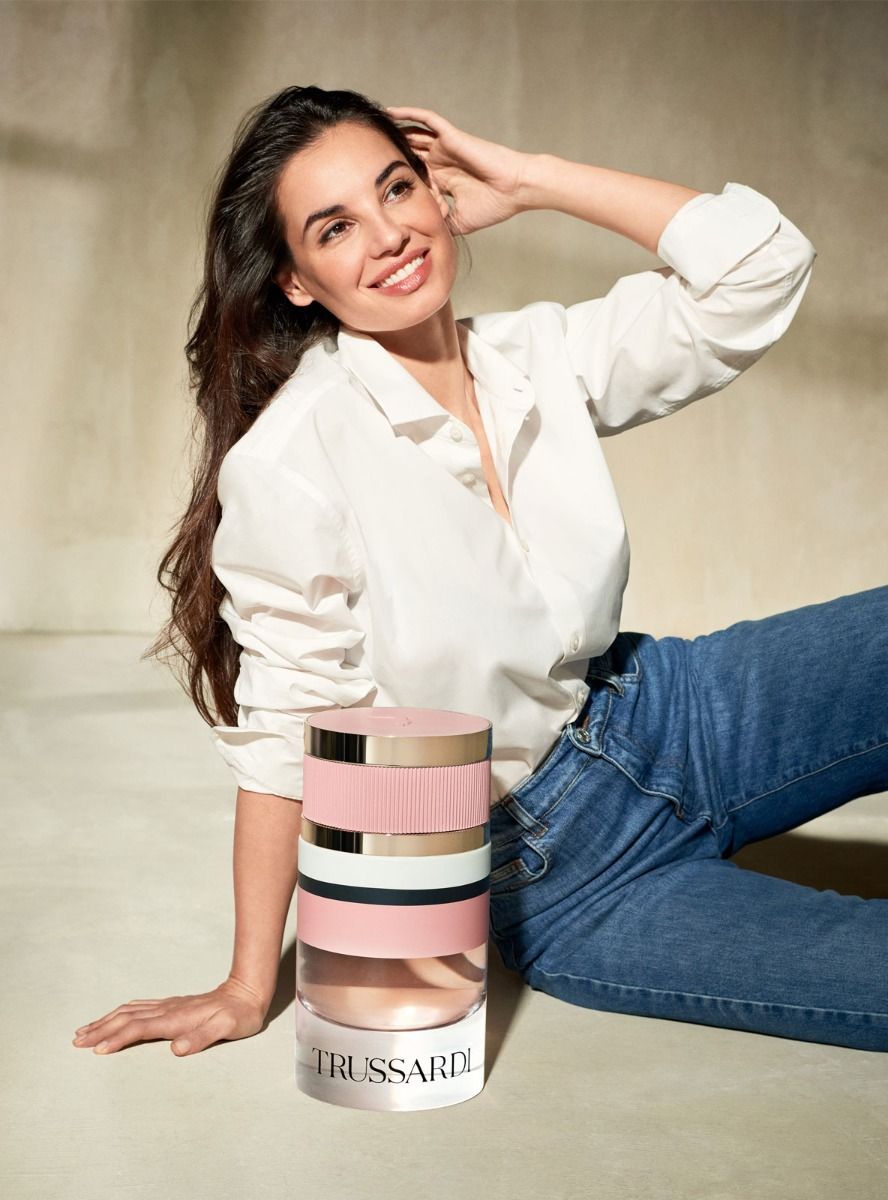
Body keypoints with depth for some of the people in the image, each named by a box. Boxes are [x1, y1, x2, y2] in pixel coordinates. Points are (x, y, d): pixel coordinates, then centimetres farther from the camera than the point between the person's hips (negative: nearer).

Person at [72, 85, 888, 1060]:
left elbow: (761, 268, -7)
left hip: (668, 708, 6)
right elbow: (283, 733, -15)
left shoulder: (537, 357, -3)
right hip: (553, 876, -6)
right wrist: (247, 992, -9)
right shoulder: (290, 457, -20)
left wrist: (530, 179, -7)